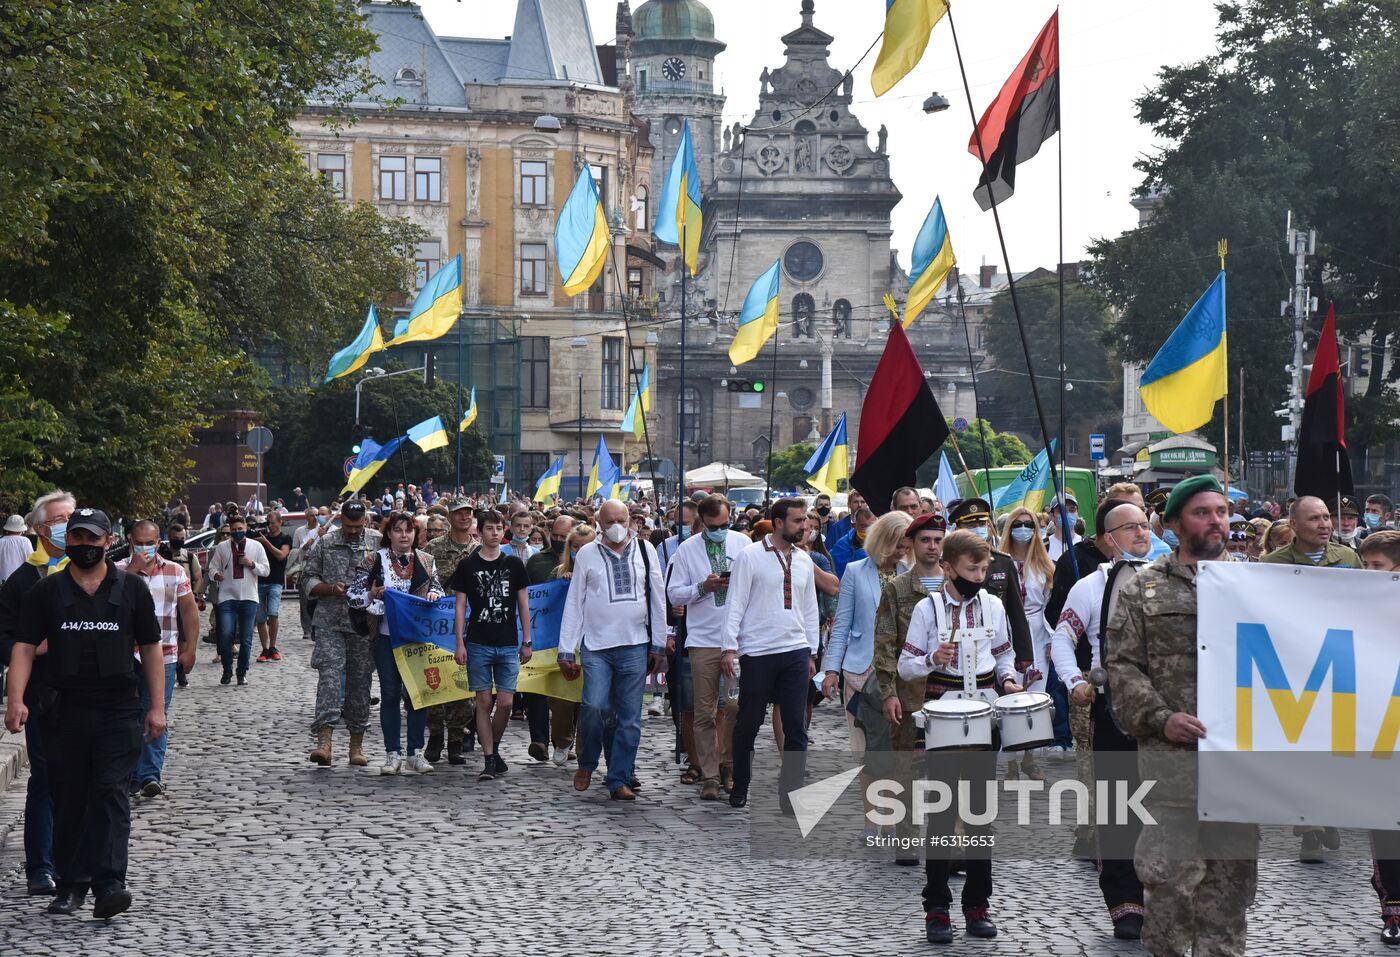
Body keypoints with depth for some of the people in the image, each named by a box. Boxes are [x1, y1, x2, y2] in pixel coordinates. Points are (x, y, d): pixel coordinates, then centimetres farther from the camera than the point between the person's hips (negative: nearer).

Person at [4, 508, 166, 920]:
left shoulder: (131, 590, 6)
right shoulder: (46, 591, 6)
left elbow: (151, 649, 9)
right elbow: (24, 647, 2)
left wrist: (157, 707, 3)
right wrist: (16, 699, -12)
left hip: (119, 712, -1)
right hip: (66, 711, 1)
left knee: (111, 793, -10)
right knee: (68, 799, 6)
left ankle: (108, 885, -15)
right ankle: (71, 884, 16)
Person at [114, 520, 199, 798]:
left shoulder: (175, 572, 7)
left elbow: (189, 611, 9)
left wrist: (189, 650, 3)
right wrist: (134, 568, -17)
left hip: (163, 657, 0)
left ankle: (150, 775, -10)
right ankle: (133, 775, 14)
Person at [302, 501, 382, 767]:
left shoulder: (378, 543, 5)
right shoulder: (325, 543, 6)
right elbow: (308, 580, 8)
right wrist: (331, 588, -10)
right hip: (331, 623, -1)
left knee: (360, 680, 6)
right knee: (329, 675, -14)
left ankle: (357, 743, 16)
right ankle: (324, 741, -22)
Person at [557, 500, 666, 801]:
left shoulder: (645, 550, 9)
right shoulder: (587, 554, 6)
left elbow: (658, 598, 13)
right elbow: (574, 604, 7)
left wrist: (659, 644, 10)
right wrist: (566, 650, 3)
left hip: (635, 645, 2)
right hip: (596, 645, -2)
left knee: (630, 717, 1)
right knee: (595, 706, -17)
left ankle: (619, 780, 9)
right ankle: (586, 764, 8)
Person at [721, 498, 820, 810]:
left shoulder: (803, 560, 11)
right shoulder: (750, 556, -5)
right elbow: (736, 604, -6)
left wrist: (811, 652, 14)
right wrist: (729, 648, -11)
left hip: (795, 652, 4)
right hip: (757, 653, -4)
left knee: (796, 728, -1)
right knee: (748, 725, 8)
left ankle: (790, 795, 4)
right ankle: (740, 789, 24)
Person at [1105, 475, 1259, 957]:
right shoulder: (1144, 588, 6)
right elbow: (1122, 666, 0)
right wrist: (1160, 718, -12)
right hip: (1171, 752, -2)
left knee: (1233, 870, 6)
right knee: (1170, 870, -3)